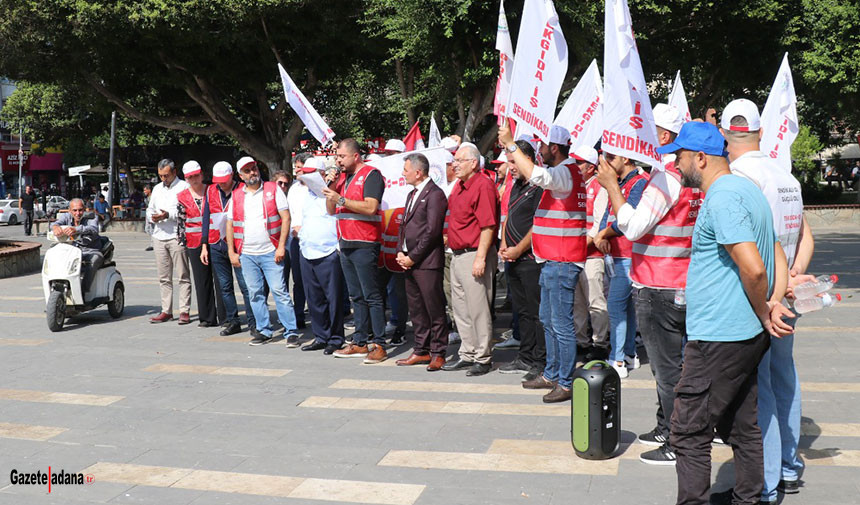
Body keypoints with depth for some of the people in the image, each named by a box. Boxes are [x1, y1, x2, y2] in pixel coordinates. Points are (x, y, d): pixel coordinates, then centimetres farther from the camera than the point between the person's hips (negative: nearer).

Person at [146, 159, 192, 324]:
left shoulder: (184, 187, -2)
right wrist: (151, 216, 1)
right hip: (159, 236, 6)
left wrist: (169, 215, -20)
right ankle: (166, 311, 13)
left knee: (183, 276, -3)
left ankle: (184, 311, 0)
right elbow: (149, 209, 24)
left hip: (177, 236, -6)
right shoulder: (157, 188, 19)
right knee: (164, 278, 8)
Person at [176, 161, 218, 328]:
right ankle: (206, 317, 12)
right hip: (195, 243, 1)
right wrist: (182, 242, 5)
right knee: (202, 281, 5)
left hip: (215, 240, -1)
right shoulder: (182, 197, 7)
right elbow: (180, 221, 9)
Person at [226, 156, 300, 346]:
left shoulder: (273, 189, 1)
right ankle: (264, 331, 18)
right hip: (246, 254, 4)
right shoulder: (236, 196, 10)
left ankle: (291, 331, -3)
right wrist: (231, 252, 6)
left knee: (279, 291, -7)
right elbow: (230, 224, 14)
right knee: (255, 293, 8)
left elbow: (286, 217, -4)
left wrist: (281, 246, -11)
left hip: (270, 252, -4)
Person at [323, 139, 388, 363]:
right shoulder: (342, 177, 17)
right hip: (345, 244, 8)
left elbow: (370, 207, -19)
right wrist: (331, 187, 3)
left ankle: (379, 345, -4)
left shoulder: (371, 175, -7)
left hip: (364, 244, -8)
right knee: (356, 296, 11)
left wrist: (340, 199, -18)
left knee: (371, 296, -6)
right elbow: (331, 210, 17)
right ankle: (360, 343, 17)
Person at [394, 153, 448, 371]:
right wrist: (401, 253, 6)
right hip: (409, 262, 9)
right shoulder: (412, 194, 19)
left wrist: (412, 257, -14)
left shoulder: (435, 194, -10)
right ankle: (421, 351, 21)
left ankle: (438, 353, 5)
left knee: (434, 310, -2)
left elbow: (432, 231, -16)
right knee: (416, 310, 13)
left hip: (427, 263, -9)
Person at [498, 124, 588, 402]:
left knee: (562, 324, -7)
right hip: (552, 260, 11)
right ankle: (551, 374, 27)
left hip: (562, 262, -11)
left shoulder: (564, 173, -16)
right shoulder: (566, 170, 17)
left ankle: (566, 383, -1)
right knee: (548, 320, 17)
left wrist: (510, 143, -29)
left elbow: (536, 175, -35)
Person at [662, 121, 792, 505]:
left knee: (689, 433, -4)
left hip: (719, 338, -10)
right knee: (741, 426, 19)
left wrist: (764, 314, -9)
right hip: (747, 335, 10)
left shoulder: (722, 198, -17)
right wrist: (774, 303, 4)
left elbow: (753, 269, -25)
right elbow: (776, 256, 19)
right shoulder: (745, 189, 15)